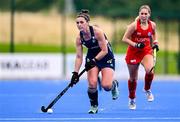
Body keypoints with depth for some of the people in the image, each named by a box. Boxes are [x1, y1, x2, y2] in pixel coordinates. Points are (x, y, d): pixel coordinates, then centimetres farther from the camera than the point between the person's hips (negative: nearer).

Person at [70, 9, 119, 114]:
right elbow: (79, 57, -6)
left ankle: (114, 84, 20)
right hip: (92, 58, 4)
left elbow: (104, 51, -22)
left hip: (106, 57, -4)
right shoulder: (79, 38, -11)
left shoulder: (97, 31, -25)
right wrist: (75, 73, -13)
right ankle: (94, 106, 6)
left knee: (106, 85, -18)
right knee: (92, 84, -17)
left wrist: (94, 60, -30)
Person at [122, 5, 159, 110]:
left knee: (150, 71, -28)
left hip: (147, 51, 2)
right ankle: (132, 99, 34)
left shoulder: (152, 25, -5)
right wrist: (135, 45, -24)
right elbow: (125, 38, -13)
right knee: (133, 78, 9)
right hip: (133, 52, -2)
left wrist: (155, 42, 1)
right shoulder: (134, 25, -16)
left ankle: (147, 89, 3)